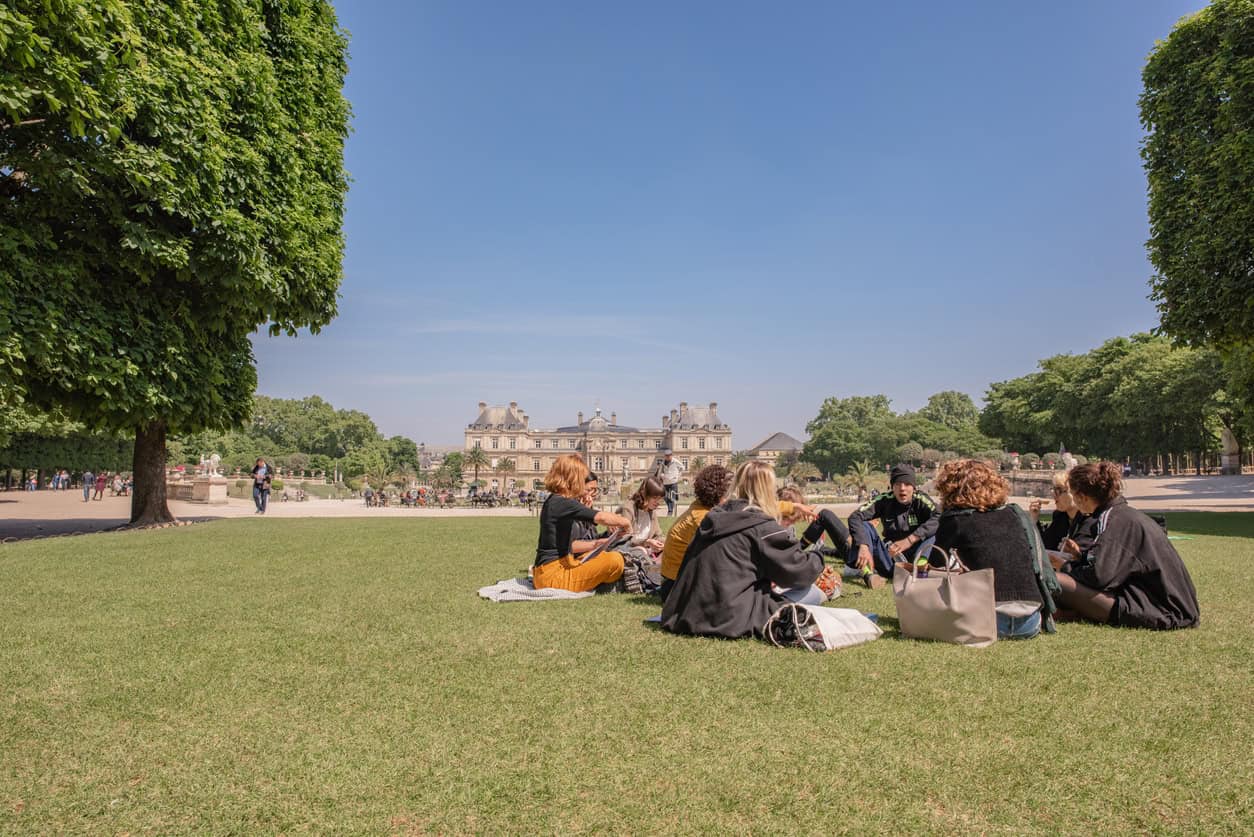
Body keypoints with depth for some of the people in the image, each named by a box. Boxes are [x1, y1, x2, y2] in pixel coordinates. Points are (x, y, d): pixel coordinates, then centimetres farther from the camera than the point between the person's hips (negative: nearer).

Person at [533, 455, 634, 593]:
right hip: (553, 575, -11)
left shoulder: (552, 501, 12)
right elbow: (601, 517, -23)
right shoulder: (564, 504, -18)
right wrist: (625, 522, -3)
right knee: (615, 560, -20)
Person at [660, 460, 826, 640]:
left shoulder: (714, 517, 12)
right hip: (732, 620, -7)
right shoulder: (762, 527, -7)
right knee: (813, 593, 2)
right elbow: (800, 570, -1)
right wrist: (817, 558, 20)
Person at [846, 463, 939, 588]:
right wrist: (863, 547, -34)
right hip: (889, 559, 2)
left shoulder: (921, 500, -9)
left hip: (913, 556, -1)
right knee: (864, 525, -17)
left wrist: (909, 540, -38)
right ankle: (867, 572, -37)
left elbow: (939, 519, -29)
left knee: (934, 531, -23)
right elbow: (855, 517, -17)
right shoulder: (884, 500, -5)